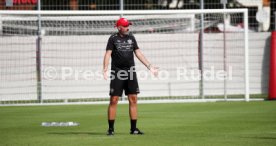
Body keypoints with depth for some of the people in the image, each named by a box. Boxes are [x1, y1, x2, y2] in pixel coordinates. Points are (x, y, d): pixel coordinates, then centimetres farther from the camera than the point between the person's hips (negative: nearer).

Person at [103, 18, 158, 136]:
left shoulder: (131, 37, 12)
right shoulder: (113, 39, -1)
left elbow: (138, 53, 15)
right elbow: (108, 54, -9)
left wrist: (149, 66, 10)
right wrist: (105, 70, -23)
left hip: (130, 72, 4)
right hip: (117, 73, -4)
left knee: (133, 99, 2)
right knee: (113, 100, -4)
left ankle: (133, 128, 7)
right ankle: (111, 129, 2)